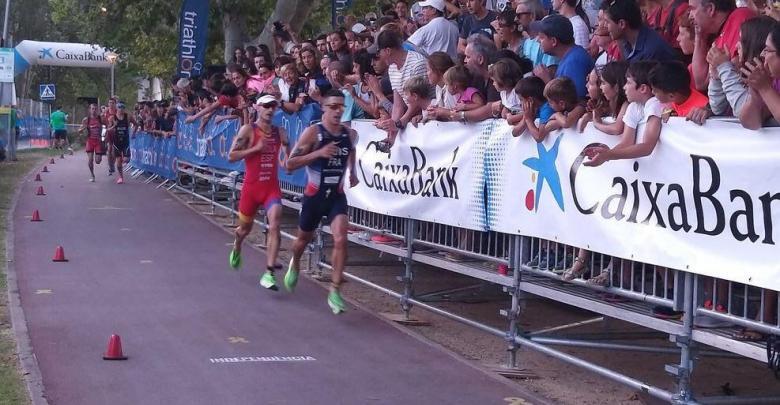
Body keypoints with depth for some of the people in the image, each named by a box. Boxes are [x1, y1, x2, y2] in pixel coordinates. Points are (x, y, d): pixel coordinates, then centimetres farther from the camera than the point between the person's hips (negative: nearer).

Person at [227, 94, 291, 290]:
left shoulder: (280, 132, 6)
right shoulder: (248, 130, -6)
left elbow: (288, 159, 20)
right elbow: (231, 156, -12)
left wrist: (288, 161, -3)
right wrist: (256, 148, -21)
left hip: (272, 187, 2)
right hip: (251, 186, -2)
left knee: (274, 226, -18)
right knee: (245, 227, 17)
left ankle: (269, 273, -19)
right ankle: (236, 248, 54)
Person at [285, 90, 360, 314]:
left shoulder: (350, 134, 0)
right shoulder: (313, 132, -15)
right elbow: (290, 164, -18)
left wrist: (352, 172, 14)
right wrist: (318, 153, -28)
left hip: (337, 195, 2)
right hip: (314, 195, -2)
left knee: (341, 240, -18)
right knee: (304, 239, 19)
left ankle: (334, 291, -11)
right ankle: (294, 265, 54)